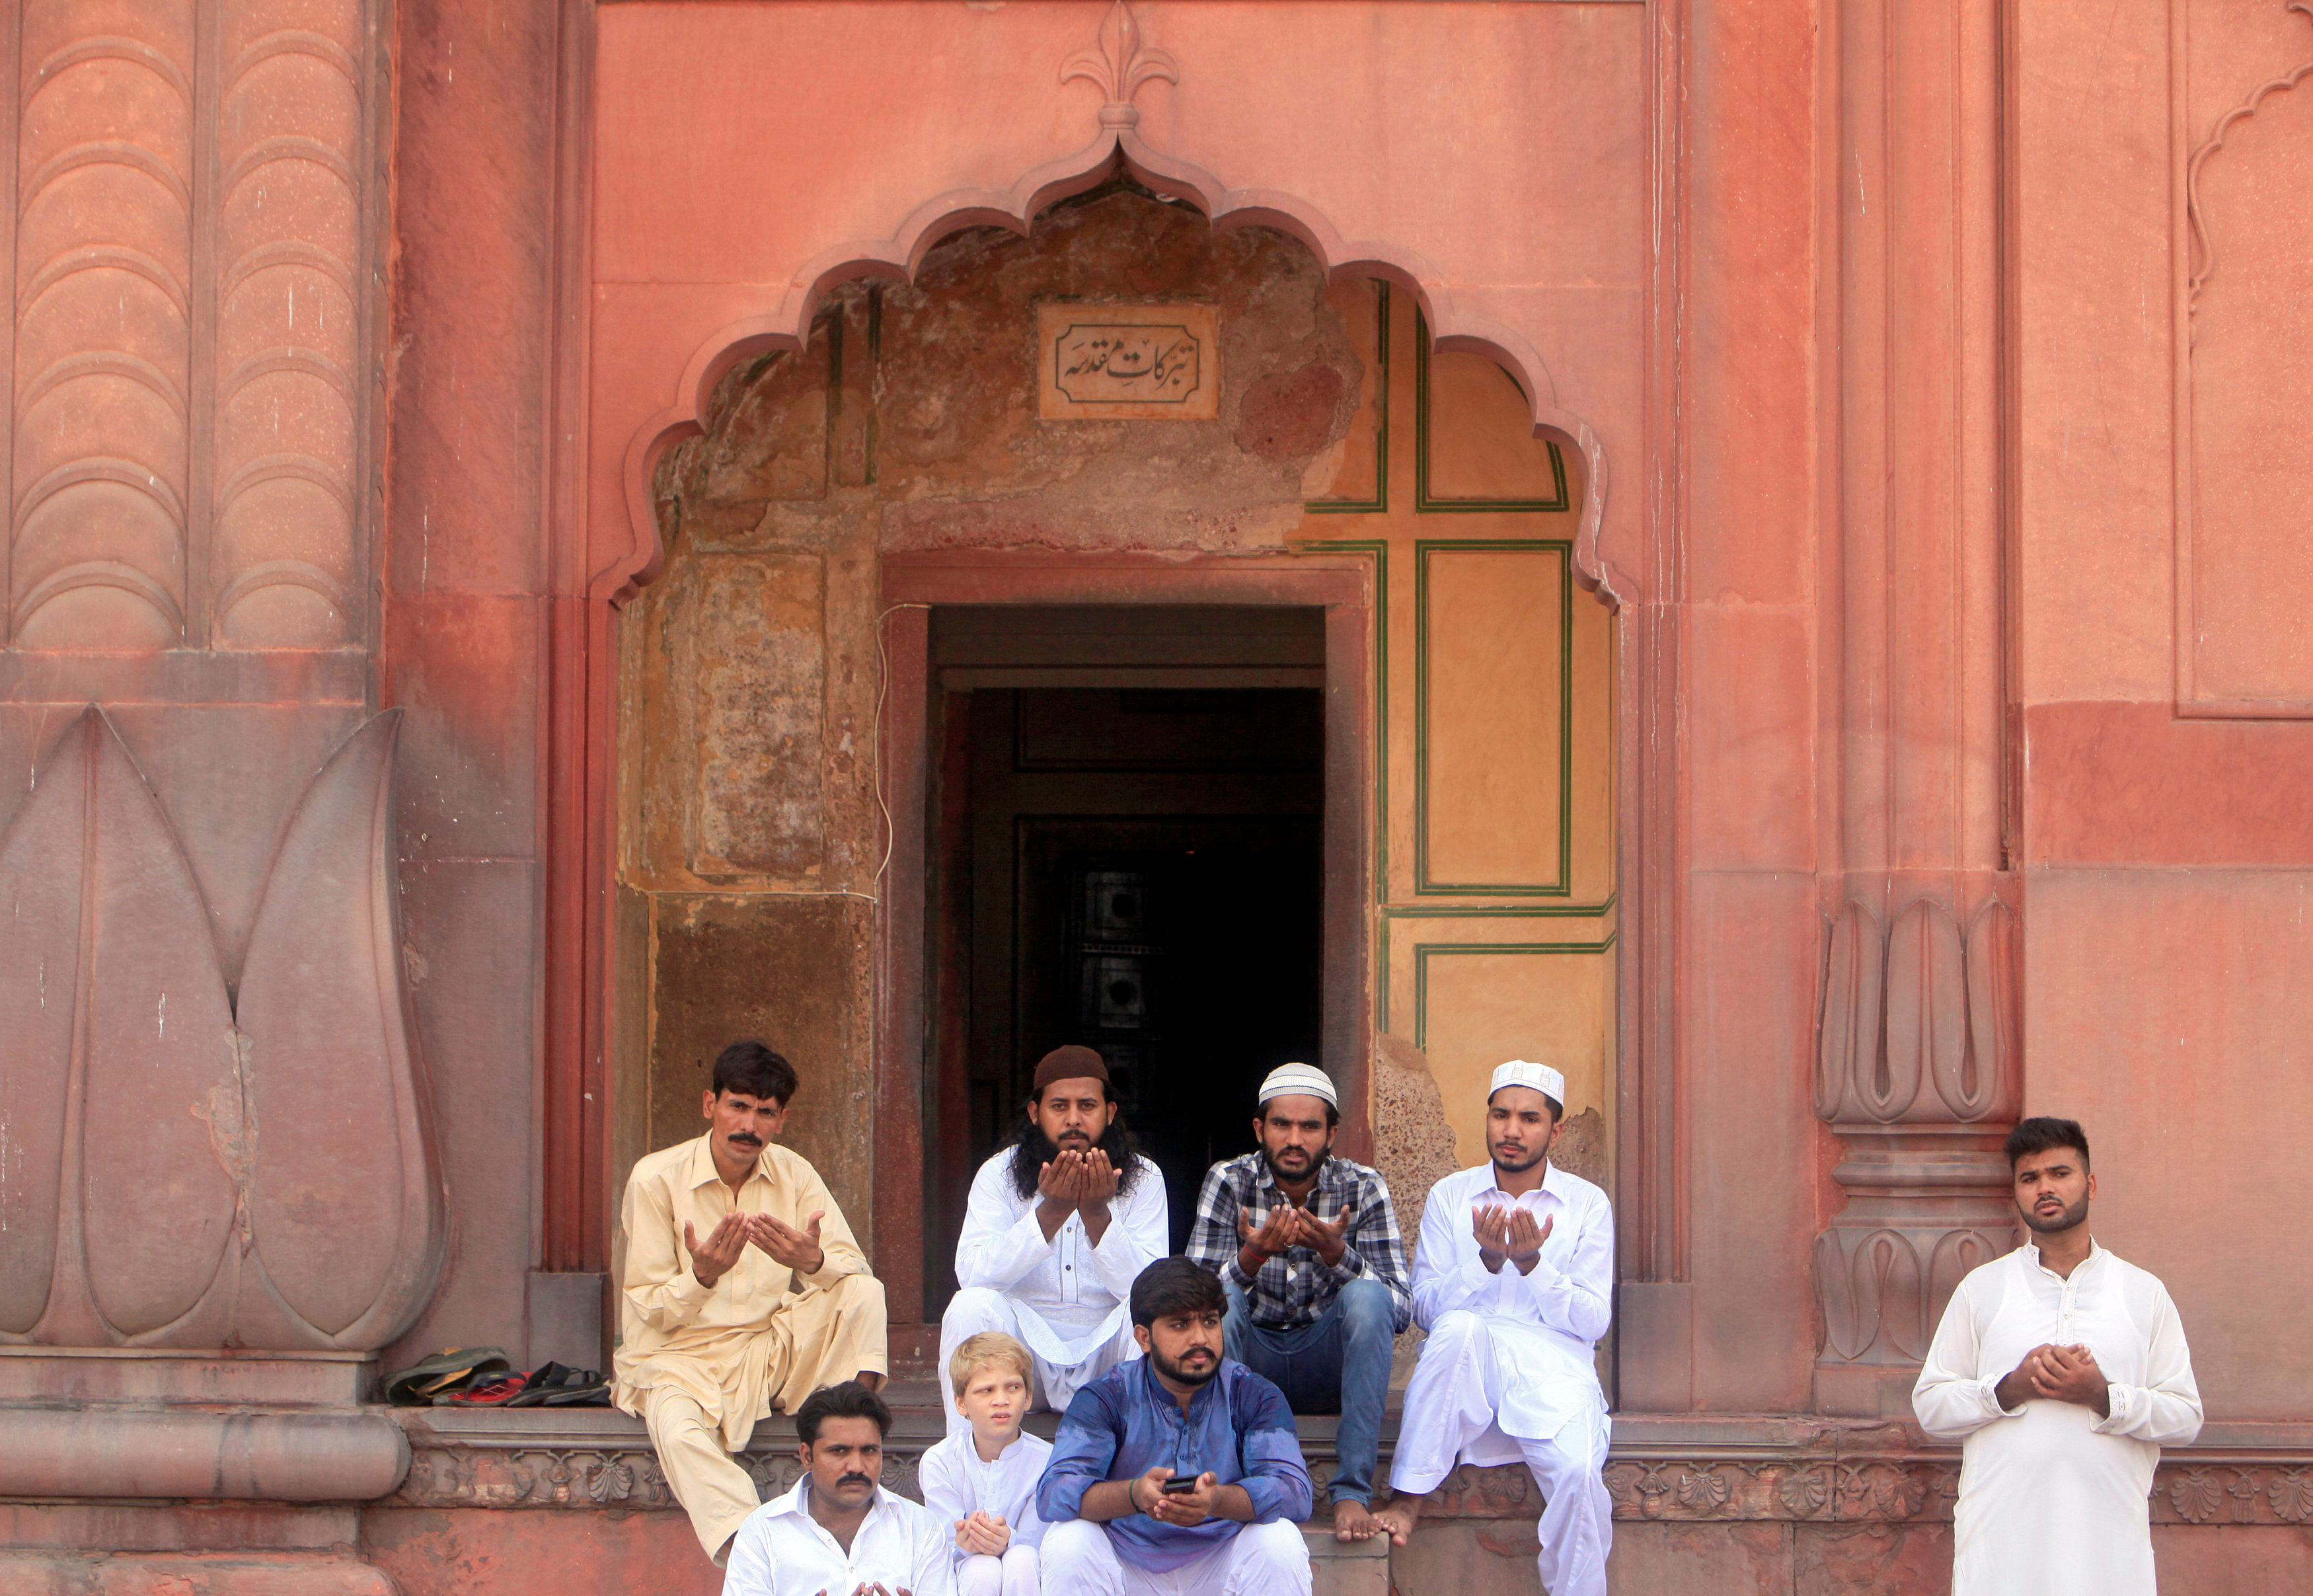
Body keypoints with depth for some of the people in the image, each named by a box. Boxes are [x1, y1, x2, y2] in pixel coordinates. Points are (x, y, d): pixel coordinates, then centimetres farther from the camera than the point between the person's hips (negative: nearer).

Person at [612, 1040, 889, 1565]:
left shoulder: (793, 1176, 2)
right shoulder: (656, 1179, -9)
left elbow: (853, 1268, -4)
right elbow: (652, 1313, -8)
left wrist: (811, 1261, -28)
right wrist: (703, 1276, -30)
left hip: (772, 1348, 4)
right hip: (679, 1354, -4)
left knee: (864, 1293, -18)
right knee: (677, 1429, -37)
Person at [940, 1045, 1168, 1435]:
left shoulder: (1143, 1179, 0)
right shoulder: (999, 1175, -1)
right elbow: (972, 1274, -17)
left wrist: (1097, 1214, -27)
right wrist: (1050, 1213, -27)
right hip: (1027, 1341, 0)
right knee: (971, 1306, -28)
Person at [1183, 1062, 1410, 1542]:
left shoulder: (1363, 1188, -7)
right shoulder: (1228, 1183, -7)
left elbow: (1400, 1309, -15)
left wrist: (1337, 1254, -32)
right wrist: (1251, 1258, -36)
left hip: (1326, 1367, 0)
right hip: (1248, 1363, 0)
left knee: (1367, 1296, -29)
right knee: (1220, 1298, -29)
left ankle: (1352, 1492, -31)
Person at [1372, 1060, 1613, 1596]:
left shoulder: (1587, 1205, 9)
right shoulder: (1450, 1196, 11)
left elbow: (1592, 1320, 2)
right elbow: (1425, 1306, 2)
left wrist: (1531, 1263, -13)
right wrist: (1489, 1260, -14)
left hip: (1555, 1370, 0)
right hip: (1468, 1371, 1)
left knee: (1578, 1472, -32)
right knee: (1460, 1327, -36)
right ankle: (1409, 1496, -28)